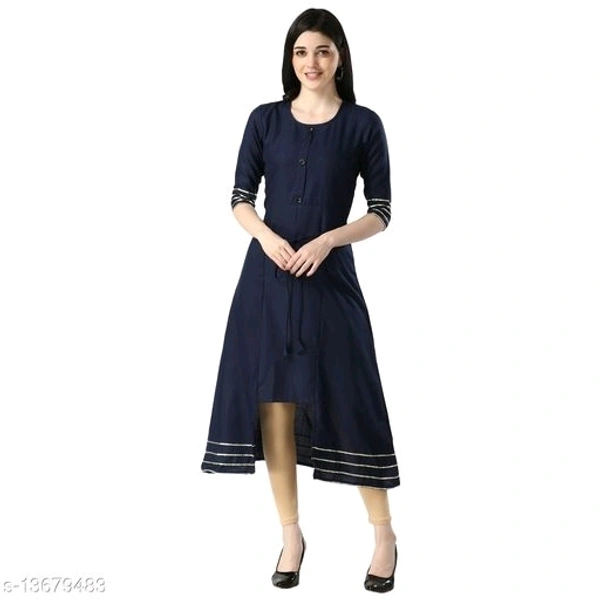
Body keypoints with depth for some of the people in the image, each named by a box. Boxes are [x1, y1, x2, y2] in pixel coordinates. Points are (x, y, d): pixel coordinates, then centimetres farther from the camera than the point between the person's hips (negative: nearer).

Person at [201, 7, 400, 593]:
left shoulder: (363, 124, 1)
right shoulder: (265, 119, 6)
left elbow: (380, 212, 1)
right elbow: (240, 198, 7)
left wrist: (326, 240, -14)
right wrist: (267, 236, -12)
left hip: (330, 279, -2)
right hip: (268, 276, 2)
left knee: (348, 403, 0)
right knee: (273, 407, 4)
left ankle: (384, 534, 15)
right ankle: (291, 533, 17)